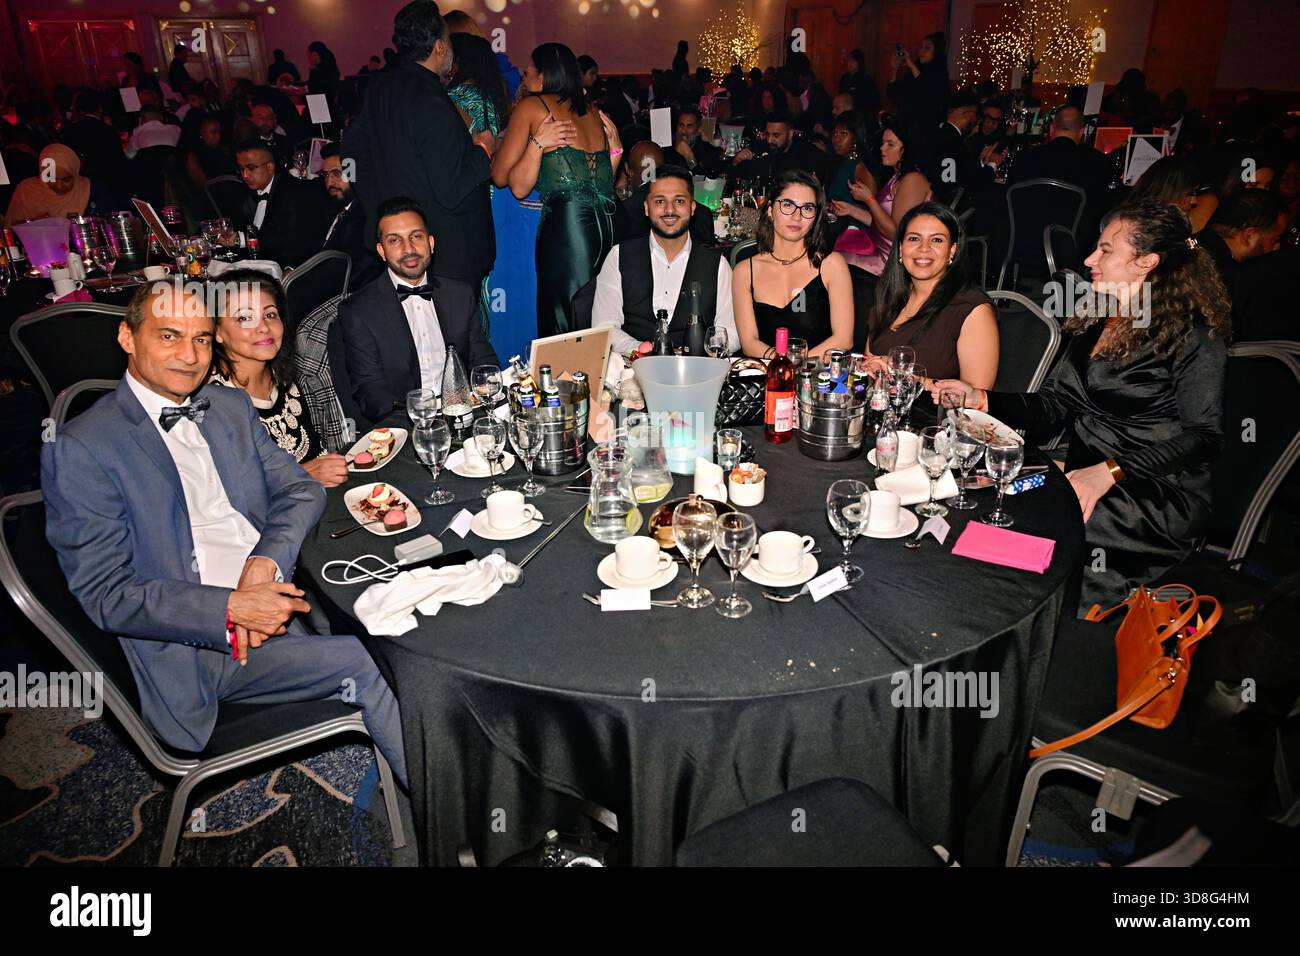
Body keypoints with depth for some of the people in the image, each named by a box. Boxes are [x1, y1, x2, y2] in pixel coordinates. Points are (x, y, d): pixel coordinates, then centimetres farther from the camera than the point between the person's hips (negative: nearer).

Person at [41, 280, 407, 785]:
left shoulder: (232, 406, 13)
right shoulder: (79, 449, -6)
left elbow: (300, 489, 9)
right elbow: (105, 594, -10)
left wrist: (265, 562, -12)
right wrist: (233, 608, -22)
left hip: (281, 590, 6)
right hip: (197, 648, -6)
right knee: (368, 665, -24)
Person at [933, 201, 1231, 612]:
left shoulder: (1192, 336, -5)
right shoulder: (1095, 321, 17)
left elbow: (1204, 435, -13)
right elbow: (1055, 406, 15)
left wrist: (1111, 471, -25)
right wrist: (979, 399, 1)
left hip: (1160, 495, -6)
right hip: (1084, 476, 7)